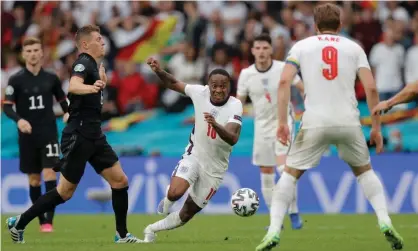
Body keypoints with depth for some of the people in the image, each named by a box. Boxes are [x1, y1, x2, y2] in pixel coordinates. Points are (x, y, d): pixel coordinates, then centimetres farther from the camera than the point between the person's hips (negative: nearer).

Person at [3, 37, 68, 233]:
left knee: (49, 174, -14)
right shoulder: (16, 80, -3)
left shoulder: (51, 78, 3)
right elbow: (7, 106, -7)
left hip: (49, 134, 0)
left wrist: (68, 113, -4)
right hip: (27, 136, 0)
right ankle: (41, 220, 17)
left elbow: (62, 99, 16)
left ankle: (49, 220, -15)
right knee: (34, 179, 6)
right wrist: (18, 120, -26)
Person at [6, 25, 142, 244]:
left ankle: (122, 235, 8)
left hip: (94, 136, 9)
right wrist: (90, 87, -57)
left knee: (120, 181, 1)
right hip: (78, 137, -9)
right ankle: (18, 223, 9)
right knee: (65, 192, -3)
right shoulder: (83, 63, -14)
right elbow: (73, 86, -38)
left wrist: (101, 82, 17)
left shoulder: (92, 65, 13)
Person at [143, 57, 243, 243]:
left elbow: (233, 139, -34)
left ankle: (151, 230, 34)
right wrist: (159, 72, -15)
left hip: (214, 168, 0)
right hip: (194, 156, 0)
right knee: (175, 193, -29)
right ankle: (167, 200, 8)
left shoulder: (235, 106, -20)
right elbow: (173, 84, 4)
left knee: (186, 215, 9)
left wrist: (216, 125, -52)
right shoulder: (200, 93, -12)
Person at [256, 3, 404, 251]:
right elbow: (371, 88, 2)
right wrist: (376, 127, 8)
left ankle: (274, 231, -2)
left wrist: (282, 121, -5)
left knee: (290, 173, 12)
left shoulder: (301, 46, 9)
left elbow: (284, 82, -5)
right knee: (364, 171, 24)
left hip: (315, 123, -1)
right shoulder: (354, 48, 11)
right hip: (349, 122, 1)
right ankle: (385, 222, 6)